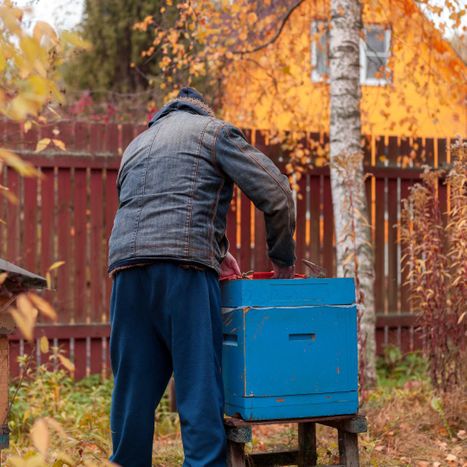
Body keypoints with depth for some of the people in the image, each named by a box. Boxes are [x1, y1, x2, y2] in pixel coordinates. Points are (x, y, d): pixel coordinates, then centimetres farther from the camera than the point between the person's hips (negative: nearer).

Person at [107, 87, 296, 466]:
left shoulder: (136, 145, 31)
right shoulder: (213, 130, 14)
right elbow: (275, 192, 5)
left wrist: (216, 250, 35)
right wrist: (283, 259, 16)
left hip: (127, 266, 5)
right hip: (184, 266, -5)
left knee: (133, 387, 9)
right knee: (199, 385, -4)